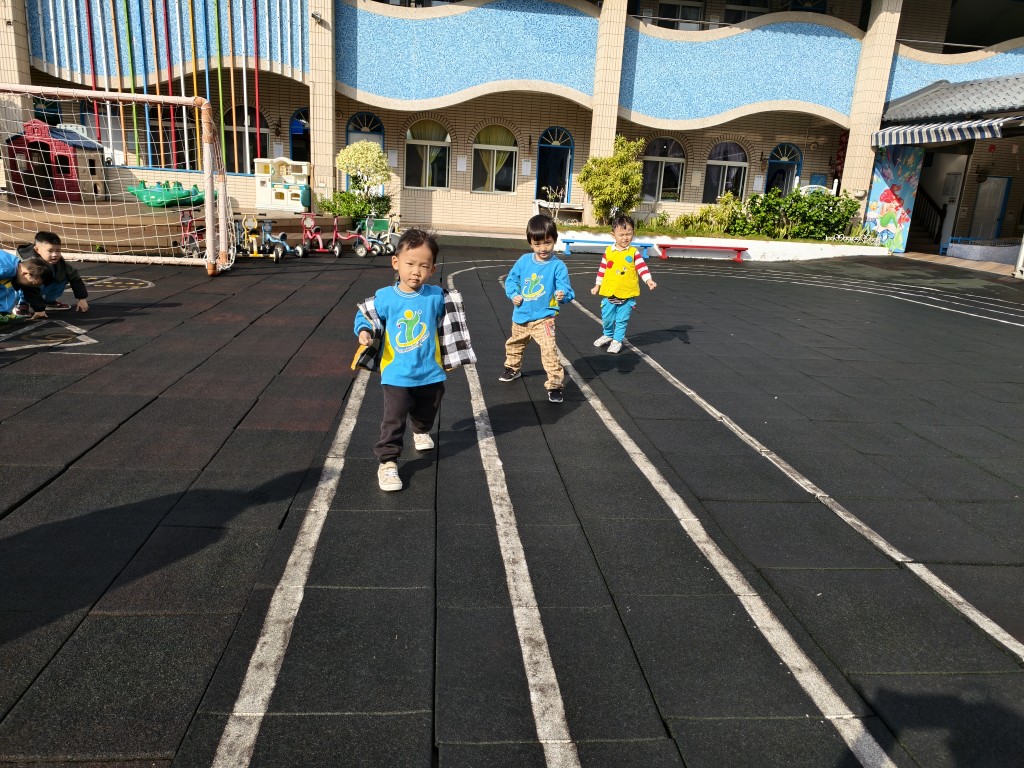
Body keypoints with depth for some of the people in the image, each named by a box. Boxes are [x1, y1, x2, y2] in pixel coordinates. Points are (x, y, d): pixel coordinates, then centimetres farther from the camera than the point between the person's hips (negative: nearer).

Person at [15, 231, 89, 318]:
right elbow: (32, 290, -38)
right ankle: (23, 304, -11)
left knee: (64, 278, -11)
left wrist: (82, 299, -11)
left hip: (45, 288, 6)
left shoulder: (61, 263, -19)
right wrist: (39, 309, -39)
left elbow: (75, 279, -8)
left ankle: (49, 301, 5)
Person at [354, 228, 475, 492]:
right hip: (397, 375, -3)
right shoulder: (385, 297, -13)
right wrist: (364, 332, -19)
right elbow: (364, 316, 1)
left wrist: (450, 356, 10)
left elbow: (445, 322, 10)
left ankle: (422, 431, 59)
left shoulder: (437, 296, -8)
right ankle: (387, 462, 4)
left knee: (427, 412, 27)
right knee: (393, 420, -6)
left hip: (431, 373, 3)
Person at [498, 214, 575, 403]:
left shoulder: (558, 266, -15)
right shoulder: (524, 261, -3)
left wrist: (563, 295, -44)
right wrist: (513, 294, -7)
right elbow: (511, 279, 9)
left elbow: (564, 288, -22)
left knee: (549, 350, -21)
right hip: (521, 316, 6)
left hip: (543, 318, -6)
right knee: (514, 345, 27)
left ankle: (554, 384, -10)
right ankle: (513, 369, 54)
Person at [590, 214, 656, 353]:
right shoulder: (608, 251, 2)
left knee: (621, 320, 6)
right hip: (609, 293, 3)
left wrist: (649, 280, -24)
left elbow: (642, 267, -10)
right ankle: (608, 335, 37)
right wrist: (597, 285, 14)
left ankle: (617, 340, 20)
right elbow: (602, 269, 11)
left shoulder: (634, 253, -5)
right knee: (607, 317, 14)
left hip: (627, 294, -2)